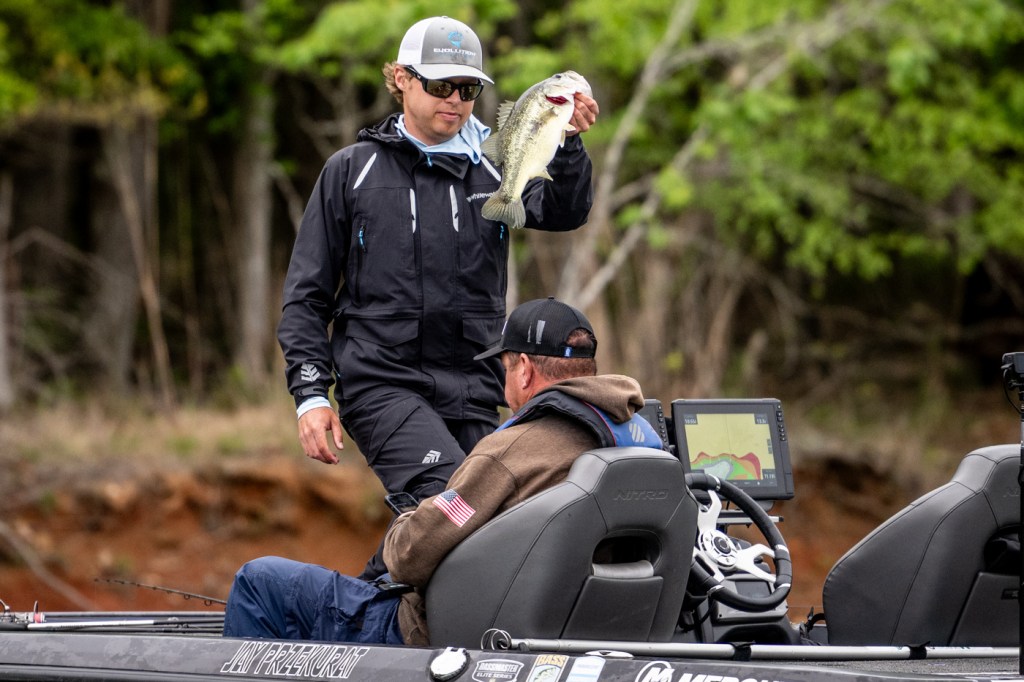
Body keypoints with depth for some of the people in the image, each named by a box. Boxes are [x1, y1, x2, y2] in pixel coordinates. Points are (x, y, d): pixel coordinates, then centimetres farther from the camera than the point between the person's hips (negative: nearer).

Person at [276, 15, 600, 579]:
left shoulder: (494, 168, 13)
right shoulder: (352, 171, 9)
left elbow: (562, 212, -8)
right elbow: (307, 295, 10)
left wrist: (567, 144, -27)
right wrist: (310, 393, -1)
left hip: (473, 394, 4)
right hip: (381, 380, -4)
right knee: (449, 495, -26)